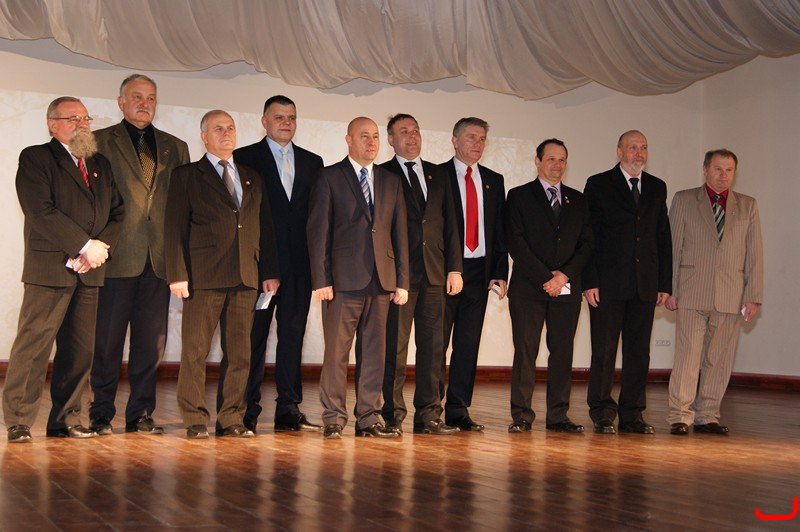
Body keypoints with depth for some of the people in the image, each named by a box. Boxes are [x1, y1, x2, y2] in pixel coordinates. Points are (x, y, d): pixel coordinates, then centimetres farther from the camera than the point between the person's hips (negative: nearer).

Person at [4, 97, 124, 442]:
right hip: (50, 269, -6)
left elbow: (117, 213, 14)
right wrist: (86, 245, -14)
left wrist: (102, 246, -5)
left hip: (89, 270, 6)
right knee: (33, 346, -6)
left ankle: (65, 421, 15)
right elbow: (41, 212, -13)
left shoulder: (101, 165, 20)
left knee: (79, 350, 6)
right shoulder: (35, 159, 0)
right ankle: (18, 423, 1)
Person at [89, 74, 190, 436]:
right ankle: (101, 415, 13)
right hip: (117, 256, -3)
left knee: (152, 341, 5)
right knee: (107, 341, 2)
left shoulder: (175, 147, 17)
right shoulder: (100, 142, 7)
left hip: (159, 257, 3)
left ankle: (141, 415, 14)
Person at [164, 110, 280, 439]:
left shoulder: (251, 178, 19)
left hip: (245, 277, 4)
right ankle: (195, 420, 7)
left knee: (239, 352, 5)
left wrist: (270, 272, 9)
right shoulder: (187, 176, 6)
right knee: (196, 350, -2)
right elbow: (175, 228, -1)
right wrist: (178, 274, -10)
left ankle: (231, 419, 13)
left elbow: (263, 227, 18)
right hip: (203, 276, -4)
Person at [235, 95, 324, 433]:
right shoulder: (244, 158, 4)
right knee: (254, 335, 0)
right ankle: (247, 410, 6)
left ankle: (289, 409, 11)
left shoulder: (312, 162, 16)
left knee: (293, 335, 5)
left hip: (299, 263, 4)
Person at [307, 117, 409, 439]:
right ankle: (333, 419, 7)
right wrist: (321, 280, -9)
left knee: (374, 352, 6)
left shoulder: (391, 182, 16)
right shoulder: (330, 177, 4)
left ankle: (368, 418, 13)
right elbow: (318, 231, -1)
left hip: (381, 280, 4)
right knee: (336, 351, -2)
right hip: (343, 279, -4)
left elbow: (399, 234, 14)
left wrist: (402, 281, 7)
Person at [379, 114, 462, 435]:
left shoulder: (438, 176, 17)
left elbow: (450, 225, 15)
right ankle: (393, 416, 6)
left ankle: (428, 415, 12)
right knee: (395, 348, -2)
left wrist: (454, 268, 6)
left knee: (432, 347, 5)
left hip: (434, 274, 5)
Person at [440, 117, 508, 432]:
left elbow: (500, 231, 14)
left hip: (479, 271, 4)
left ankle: (458, 411, 12)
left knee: (468, 343, 6)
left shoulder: (494, 181, 14)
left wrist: (500, 273, 4)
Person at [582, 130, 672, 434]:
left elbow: (663, 238, 14)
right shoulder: (599, 185, 2)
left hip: (645, 284, 4)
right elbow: (587, 236, -2)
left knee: (638, 351, 6)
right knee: (604, 350, -2)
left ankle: (632, 415, 13)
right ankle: (602, 415, 7)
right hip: (608, 283, -4)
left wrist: (665, 283, 7)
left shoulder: (657, 188, 15)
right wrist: (589, 281, -11)